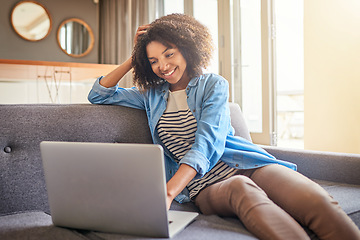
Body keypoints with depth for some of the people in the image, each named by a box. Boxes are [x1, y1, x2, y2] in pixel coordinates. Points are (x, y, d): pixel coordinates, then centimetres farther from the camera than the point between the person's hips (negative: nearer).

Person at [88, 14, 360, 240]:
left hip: (246, 166, 0)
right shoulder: (151, 95, 19)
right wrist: (133, 58, 14)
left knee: (316, 200, -31)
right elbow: (98, 95, 24)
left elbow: (207, 142, -9)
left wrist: (168, 192, -24)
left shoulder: (214, 85, 7)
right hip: (206, 188, 0)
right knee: (241, 188, -38)